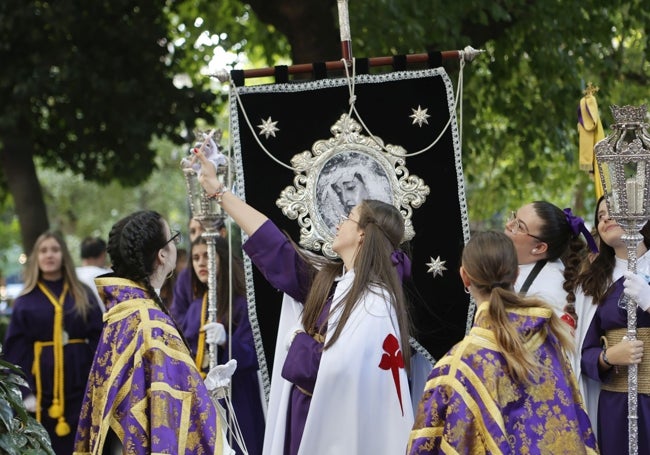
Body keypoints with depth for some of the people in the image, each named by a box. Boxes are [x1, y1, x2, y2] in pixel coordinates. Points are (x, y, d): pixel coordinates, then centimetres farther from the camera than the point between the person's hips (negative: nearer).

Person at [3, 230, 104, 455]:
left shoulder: (84, 296, 7)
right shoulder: (25, 301, 3)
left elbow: (99, 341, 1)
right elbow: (15, 351, -1)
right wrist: (25, 392, -11)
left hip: (80, 387, 1)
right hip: (42, 389, -1)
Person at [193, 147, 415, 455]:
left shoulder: (375, 301, -18)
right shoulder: (327, 280, 6)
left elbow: (341, 365, -28)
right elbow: (272, 244, 11)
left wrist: (301, 342, -8)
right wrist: (218, 190, 14)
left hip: (336, 423, -8)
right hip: (303, 416, 8)